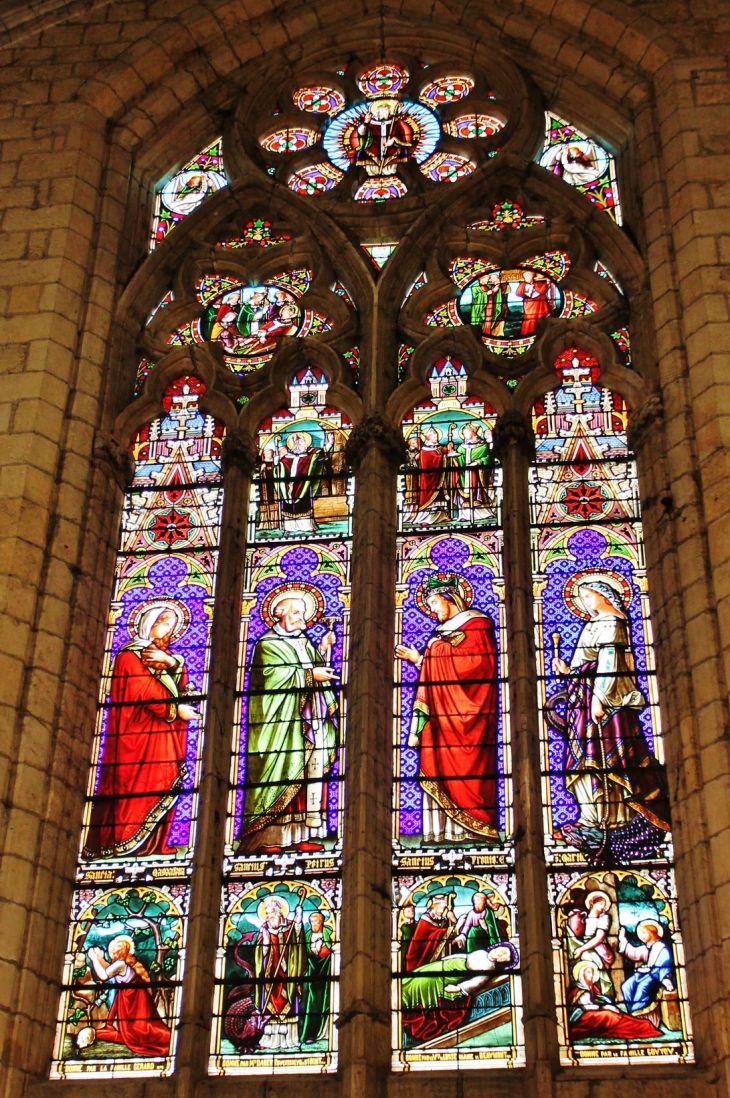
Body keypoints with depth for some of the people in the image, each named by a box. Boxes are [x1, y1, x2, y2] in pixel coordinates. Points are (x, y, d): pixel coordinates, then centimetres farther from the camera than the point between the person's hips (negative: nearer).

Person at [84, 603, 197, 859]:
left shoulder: (165, 654, 22)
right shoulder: (131, 654, 0)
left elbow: (182, 686, 7)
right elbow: (144, 690, -11)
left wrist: (172, 662, -11)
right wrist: (176, 709, -6)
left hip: (165, 735, 7)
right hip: (138, 732, -7)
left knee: (161, 787, -1)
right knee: (133, 785, -12)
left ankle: (153, 846, -2)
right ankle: (115, 844, -12)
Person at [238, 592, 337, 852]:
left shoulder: (305, 643, 22)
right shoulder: (268, 644, -1)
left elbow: (319, 670, 14)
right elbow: (274, 676, -15)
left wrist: (323, 651, 0)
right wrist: (310, 675, -15)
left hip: (309, 723, 7)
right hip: (281, 722, -7)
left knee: (310, 775, 1)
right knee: (279, 773, -9)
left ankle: (301, 834, 2)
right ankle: (269, 836, -6)